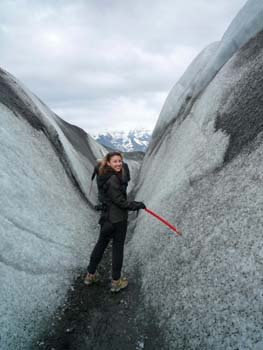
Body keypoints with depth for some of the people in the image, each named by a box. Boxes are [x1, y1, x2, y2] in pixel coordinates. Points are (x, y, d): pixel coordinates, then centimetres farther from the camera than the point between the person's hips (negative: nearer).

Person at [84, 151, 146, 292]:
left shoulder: (105, 177, 8)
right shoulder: (113, 179, -21)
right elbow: (120, 201, -21)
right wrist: (138, 205, -11)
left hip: (107, 217, 9)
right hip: (118, 219, -9)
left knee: (101, 244, 19)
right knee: (118, 248, 6)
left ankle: (90, 275, 34)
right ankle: (116, 281, 20)